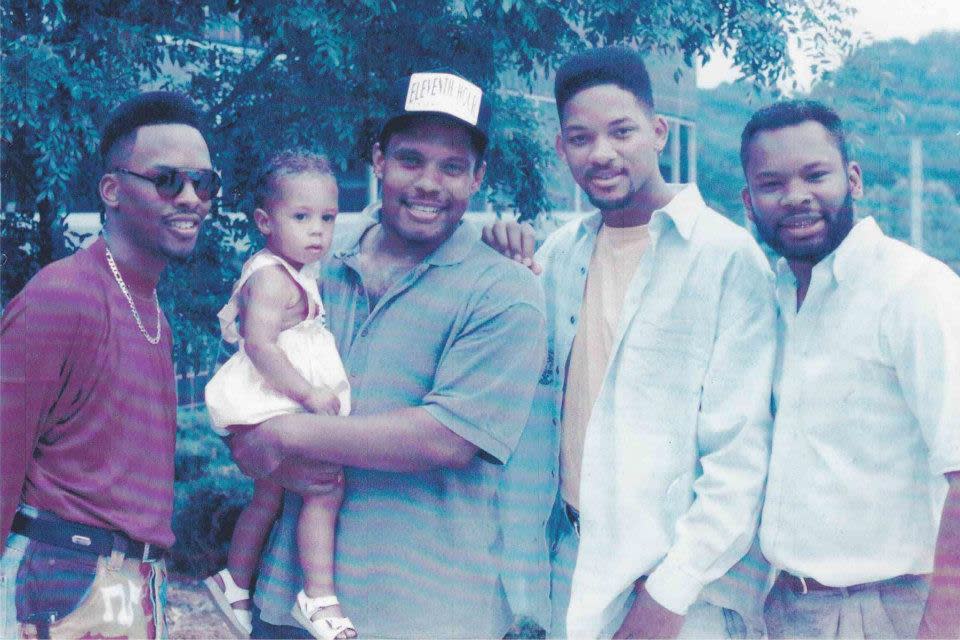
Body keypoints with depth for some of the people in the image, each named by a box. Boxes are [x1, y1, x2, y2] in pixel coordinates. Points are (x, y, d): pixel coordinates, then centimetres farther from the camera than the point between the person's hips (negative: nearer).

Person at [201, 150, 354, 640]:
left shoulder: (287, 274, 14)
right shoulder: (272, 279, -18)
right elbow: (259, 346, -28)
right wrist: (309, 393, -27)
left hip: (286, 406, 11)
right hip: (272, 408, -11)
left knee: (268, 498, 19)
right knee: (326, 487, -18)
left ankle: (235, 586, 33)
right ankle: (320, 600, -14)